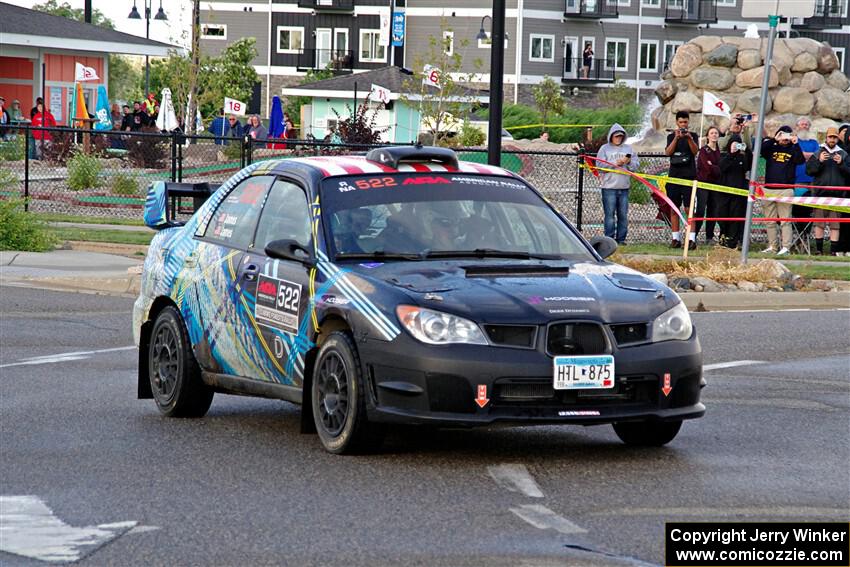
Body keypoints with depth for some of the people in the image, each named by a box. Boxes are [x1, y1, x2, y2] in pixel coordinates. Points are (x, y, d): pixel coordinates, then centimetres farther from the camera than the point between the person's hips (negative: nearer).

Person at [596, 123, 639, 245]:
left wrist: (629, 162, -11)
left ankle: (621, 238, 9)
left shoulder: (628, 148, 13)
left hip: (624, 187, 3)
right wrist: (615, 163, -12)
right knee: (610, 214, -4)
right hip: (609, 187, -3)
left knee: (623, 215, 4)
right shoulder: (605, 148, 5)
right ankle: (609, 238, -1)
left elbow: (636, 165, 9)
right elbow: (601, 165, -5)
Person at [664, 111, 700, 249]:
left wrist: (689, 138, -21)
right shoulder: (671, 136, 11)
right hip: (674, 175, 2)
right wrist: (676, 138, -16)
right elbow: (668, 152, -3)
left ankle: (692, 238, -12)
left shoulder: (693, 136, 8)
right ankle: (675, 238, 6)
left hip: (689, 176, -2)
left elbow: (695, 151, -7)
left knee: (689, 208, -8)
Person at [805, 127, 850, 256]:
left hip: (837, 194, 1)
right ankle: (819, 249, 5)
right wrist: (819, 161, -12)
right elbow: (809, 170, 1)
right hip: (820, 192, -1)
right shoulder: (817, 153, 10)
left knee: (835, 225, -1)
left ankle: (834, 250, 1)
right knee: (819, 223, -1)